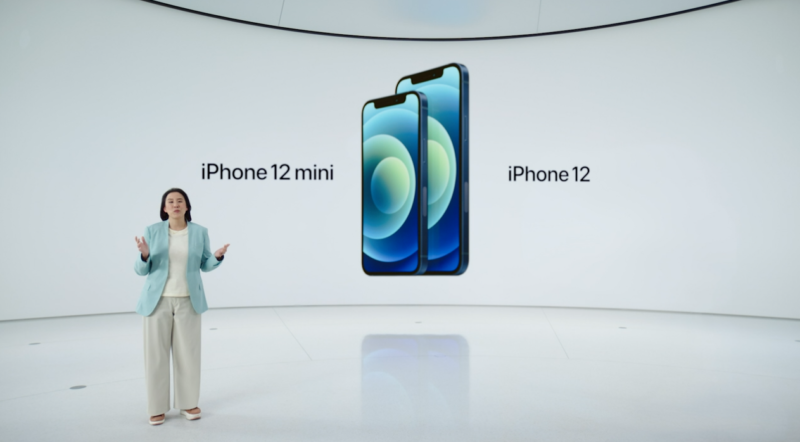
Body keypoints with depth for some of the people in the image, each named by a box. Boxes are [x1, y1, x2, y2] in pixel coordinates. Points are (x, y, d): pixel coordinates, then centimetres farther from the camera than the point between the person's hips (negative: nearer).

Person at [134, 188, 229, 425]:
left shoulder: (200, 231, -1)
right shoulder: (153, 230, -4)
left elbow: (205, 265, 8)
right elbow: (142, 270, -1)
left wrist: (218, 256, -13)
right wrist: (144, 255, -23)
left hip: (188, 301, 1)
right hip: (158, 300, -1)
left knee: (188, 353, 6)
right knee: (156, 354, 3)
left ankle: (187, 403, 21)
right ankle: (157, 407, 17)